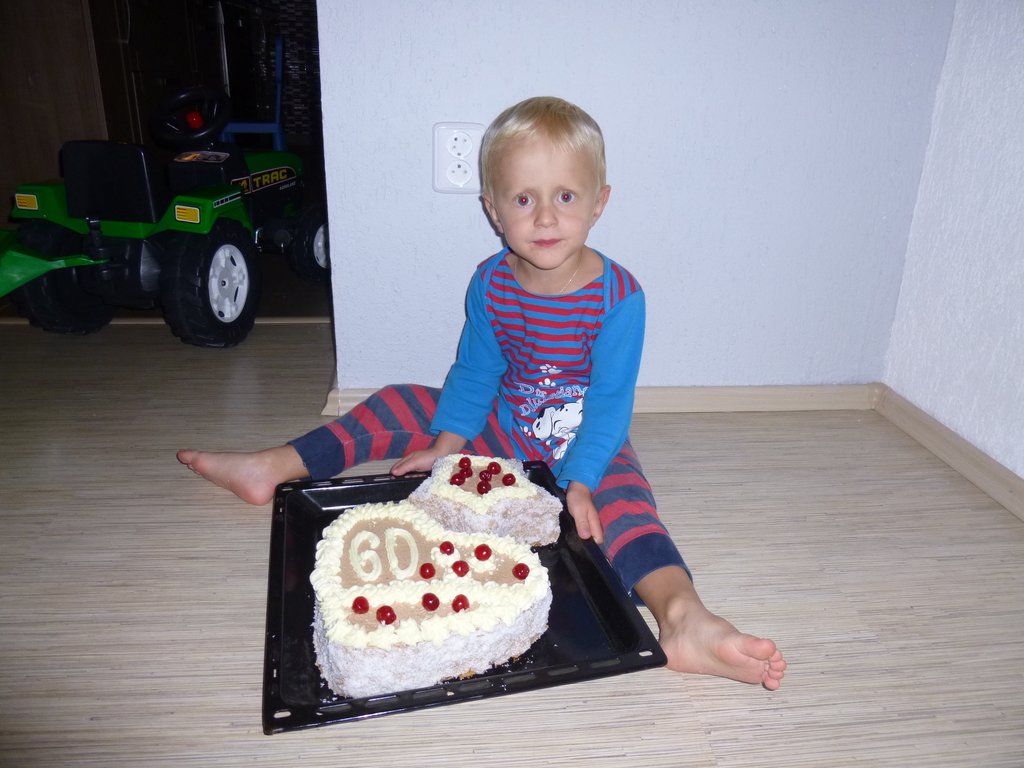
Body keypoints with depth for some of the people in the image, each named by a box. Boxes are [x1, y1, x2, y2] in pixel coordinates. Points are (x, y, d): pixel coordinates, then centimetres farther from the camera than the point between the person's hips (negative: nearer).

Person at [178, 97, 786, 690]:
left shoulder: (618, 295, -21)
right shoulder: (491, 283, -8)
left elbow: (610, 400, -20)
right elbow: (475, 370, 2)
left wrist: (578, 482, -29)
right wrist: (447, 444, -6)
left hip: (585, 445, -4)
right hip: (500, 428, 5)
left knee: (620, 497, -35)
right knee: (401, 406, 1)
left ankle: (684, 614, -55)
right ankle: (274, 469, 9)